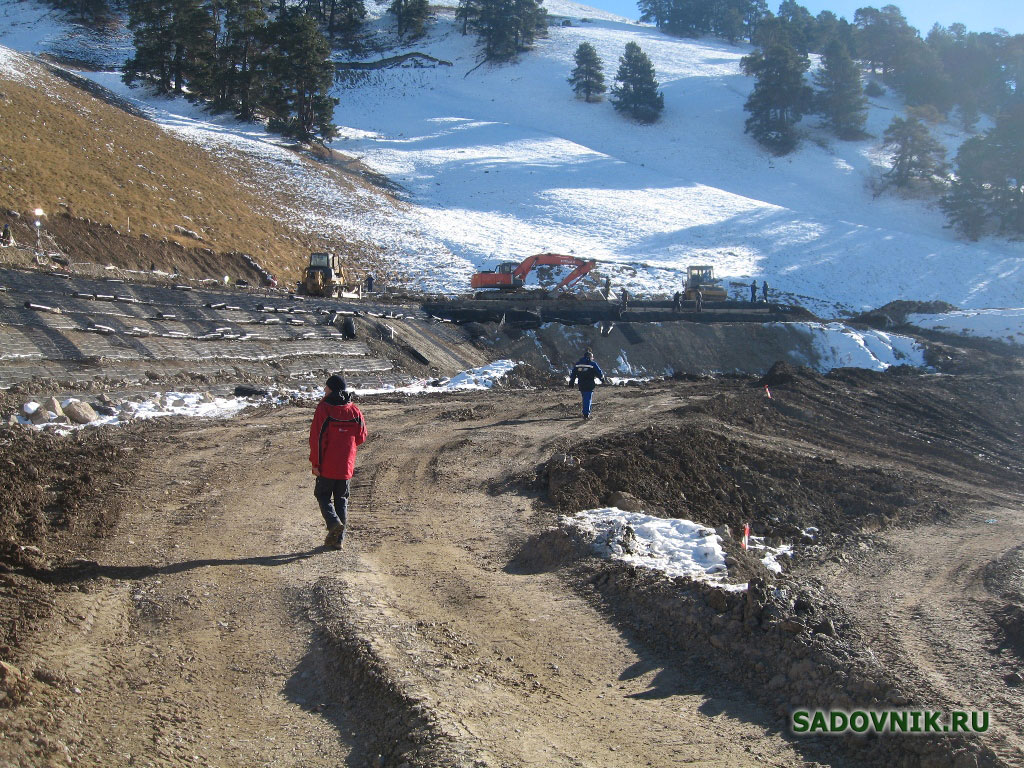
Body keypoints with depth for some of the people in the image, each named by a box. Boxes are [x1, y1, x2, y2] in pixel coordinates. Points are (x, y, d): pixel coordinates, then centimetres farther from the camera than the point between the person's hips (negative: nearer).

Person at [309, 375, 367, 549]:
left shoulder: (323, 409, -11)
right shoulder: (354, 410, 0)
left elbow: (316, 438, -13)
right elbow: (361, 437, 7)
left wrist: (315, 463, -8)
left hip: (327, 465, -3)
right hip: (346, 466, 3)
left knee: (323, 495, 13)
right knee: (341, 499, 13)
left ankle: (334, 522, -12)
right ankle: (338, 539, 11)